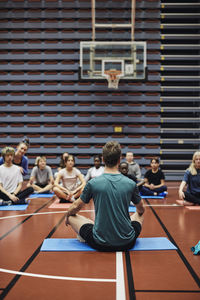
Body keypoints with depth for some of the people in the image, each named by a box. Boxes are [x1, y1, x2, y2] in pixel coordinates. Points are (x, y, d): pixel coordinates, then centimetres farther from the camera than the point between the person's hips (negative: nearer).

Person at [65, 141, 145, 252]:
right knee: (139, 215, 30)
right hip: (127, 243, 3)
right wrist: (138, 213, 39)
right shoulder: (131, 184, -5)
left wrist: (67, 216, 28)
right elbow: (141, 210, 14)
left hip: (100, 244, -2)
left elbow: (75, 207, 5)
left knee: (71, 217, 16)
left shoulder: (93, 183, -10)